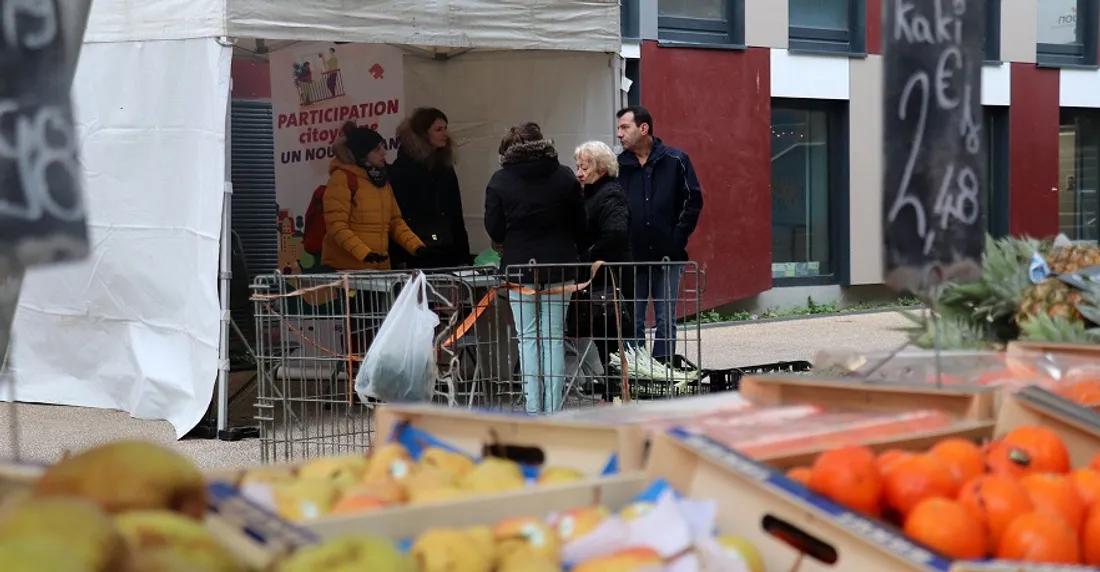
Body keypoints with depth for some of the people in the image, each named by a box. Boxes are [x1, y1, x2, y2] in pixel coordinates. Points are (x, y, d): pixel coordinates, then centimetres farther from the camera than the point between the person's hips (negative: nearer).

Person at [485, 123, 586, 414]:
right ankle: (554, 410, 2)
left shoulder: (500, 181, -4)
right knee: (554, 338, 4)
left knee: (528, 338, 4)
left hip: (520, 268, -1)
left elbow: (494, 230, 0)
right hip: (559, 269, 1)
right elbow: (580, 226, 5)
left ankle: (533, 409, -1)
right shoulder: (564, 177, -1)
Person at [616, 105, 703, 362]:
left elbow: (693, 201, 2)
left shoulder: (675, 160, 0)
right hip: (631, 258, 1)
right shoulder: (619, 165, 3)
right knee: (632, 322, 2)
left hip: (668, 256, -1)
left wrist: (678, 237, -5)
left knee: (666, 321, 5)